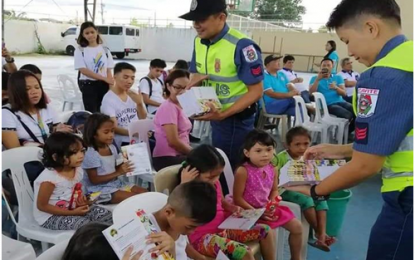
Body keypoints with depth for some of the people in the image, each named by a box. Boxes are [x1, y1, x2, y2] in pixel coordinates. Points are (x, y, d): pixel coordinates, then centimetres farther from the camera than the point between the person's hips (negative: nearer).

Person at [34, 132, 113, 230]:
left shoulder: (78, 171, -3)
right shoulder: (49, 177, -26)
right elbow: (42, 206, -20)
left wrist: (82, 201, -10)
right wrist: (72, 212, -21)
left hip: (71, 209, 7)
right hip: (50, 217, -7)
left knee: (106, 214, -7)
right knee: (85, 223, -27)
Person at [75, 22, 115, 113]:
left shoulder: (105, 50, 7)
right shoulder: (80, 50, -1)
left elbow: (109, 71, 4)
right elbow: (83, 70, -11)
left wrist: (111, 88, -9)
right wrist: (104, 78, -18)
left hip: (104, 85, 3)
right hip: (88, 85, -3)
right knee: (92, 113, -3)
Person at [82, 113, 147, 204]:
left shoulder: (112, 148, 6)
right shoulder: (91, 154, -16)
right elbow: (94, 180, -18)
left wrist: (123, 168, -11)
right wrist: (118, 173, -23)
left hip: (116, 184, 8)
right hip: (100, 190, -8)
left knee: (144, 193, -4)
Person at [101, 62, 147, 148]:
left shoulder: (134, 94, 10)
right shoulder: (108, 99, -7)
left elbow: (143, 119, 11)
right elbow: (114, 128, -14)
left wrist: (140, 104, -8)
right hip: (122, 142, -6)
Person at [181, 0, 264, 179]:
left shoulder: (242, 45, -23)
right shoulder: (199, 42, 0)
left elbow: (256, 91, -20)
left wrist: (224, 114, -28)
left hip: (236, 119, -7)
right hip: (215, 116, 7)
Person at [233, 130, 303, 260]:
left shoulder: (273, 170, -2)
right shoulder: (243, 171, -21)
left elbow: (274, 191, 9)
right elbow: (237, 198, -19)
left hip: (268, 209, 7)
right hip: (250, 212, -7)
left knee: (297, 226, 8)